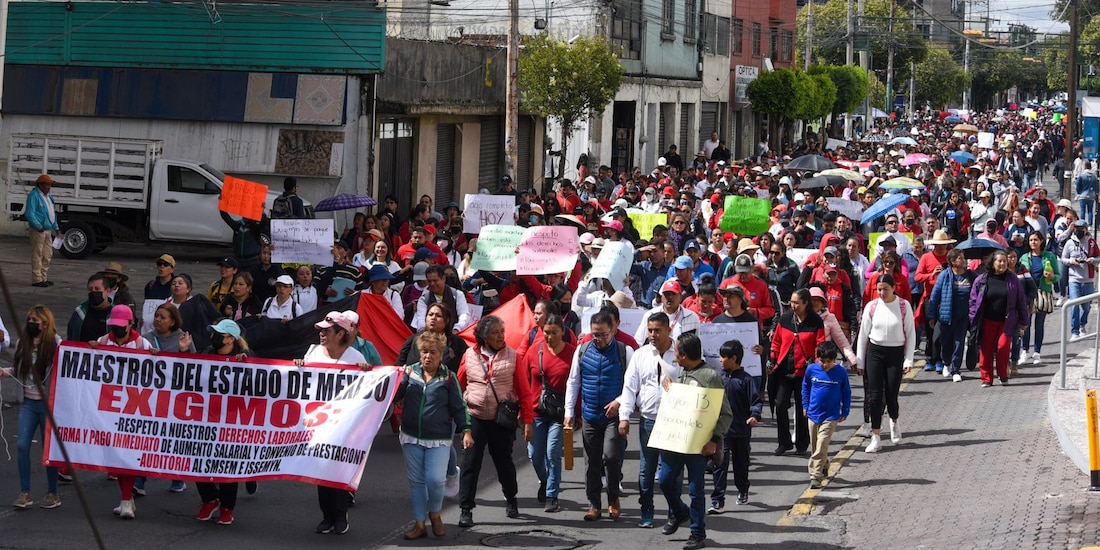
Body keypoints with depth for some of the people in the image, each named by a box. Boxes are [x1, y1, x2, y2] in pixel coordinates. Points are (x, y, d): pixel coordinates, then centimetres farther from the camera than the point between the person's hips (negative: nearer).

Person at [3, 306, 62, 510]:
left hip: (47, 402, -5)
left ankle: (52, 494, 16)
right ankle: (25, 493, 4)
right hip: (28, 402, 5)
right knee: (22, 444, -4)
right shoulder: (22, 343, 7)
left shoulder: (55, 344, -10)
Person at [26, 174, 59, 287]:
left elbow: (52, 214, 25)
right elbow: (30, 214, -18)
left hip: (47, 230, 9)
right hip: (38, 230, -9)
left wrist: (56, 228, 18)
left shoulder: (48, 196, 18)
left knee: (47, 255, 12)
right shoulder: (34, 196, -10)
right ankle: (36, 279, -5)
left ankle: (43, 278, 19)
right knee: (37, 255, -7)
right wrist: (39, 227, -22)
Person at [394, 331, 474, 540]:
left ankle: (435, 514, 17)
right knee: (416, 481, 7)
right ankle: (419, 524, 16)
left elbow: (458, 407, 2)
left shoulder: (449, 377, -1)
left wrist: (466, 431, -6)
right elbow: (392, 395, 1)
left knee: (435, 479, -11)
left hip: (439, 438, -2)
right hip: (411, 437, 3)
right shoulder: (409, 372, 3)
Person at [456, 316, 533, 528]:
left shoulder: (512, 356, -1)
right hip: (475, 418, 0)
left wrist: (528, 420, -3)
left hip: (502, 420, 0)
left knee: (504, 461, 13)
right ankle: (466, 509, 4)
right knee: (470, 464, -2)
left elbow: (523, 391, 0)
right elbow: (459, 385, 8)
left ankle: (511, 499, 36)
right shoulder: (470, 355, 0)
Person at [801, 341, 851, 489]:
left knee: (821, 447, -13)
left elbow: (846, 393, 5)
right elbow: (805, 387, 14)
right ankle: (824, 469, 36)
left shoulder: (841, 372, -9)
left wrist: (845, 412, 5)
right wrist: (805, 405, 13)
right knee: (815, 446, 14)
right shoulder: (811, 369, -4)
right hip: (813, 414, 4)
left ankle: (815, 476, -13)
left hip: (831, 416, -4)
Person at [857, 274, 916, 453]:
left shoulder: (904, 306, -4)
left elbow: (911, 334, 1)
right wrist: (859, 361, 6)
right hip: (875, 352, 1)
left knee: (891, 395, -2)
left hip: (895, 353, -1)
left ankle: (894, 422, 32)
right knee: (875, 396, -4)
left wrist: (908, 359, -5)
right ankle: (876, 437, 3)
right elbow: (863, 334, 6)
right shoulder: (871, 306, 0)